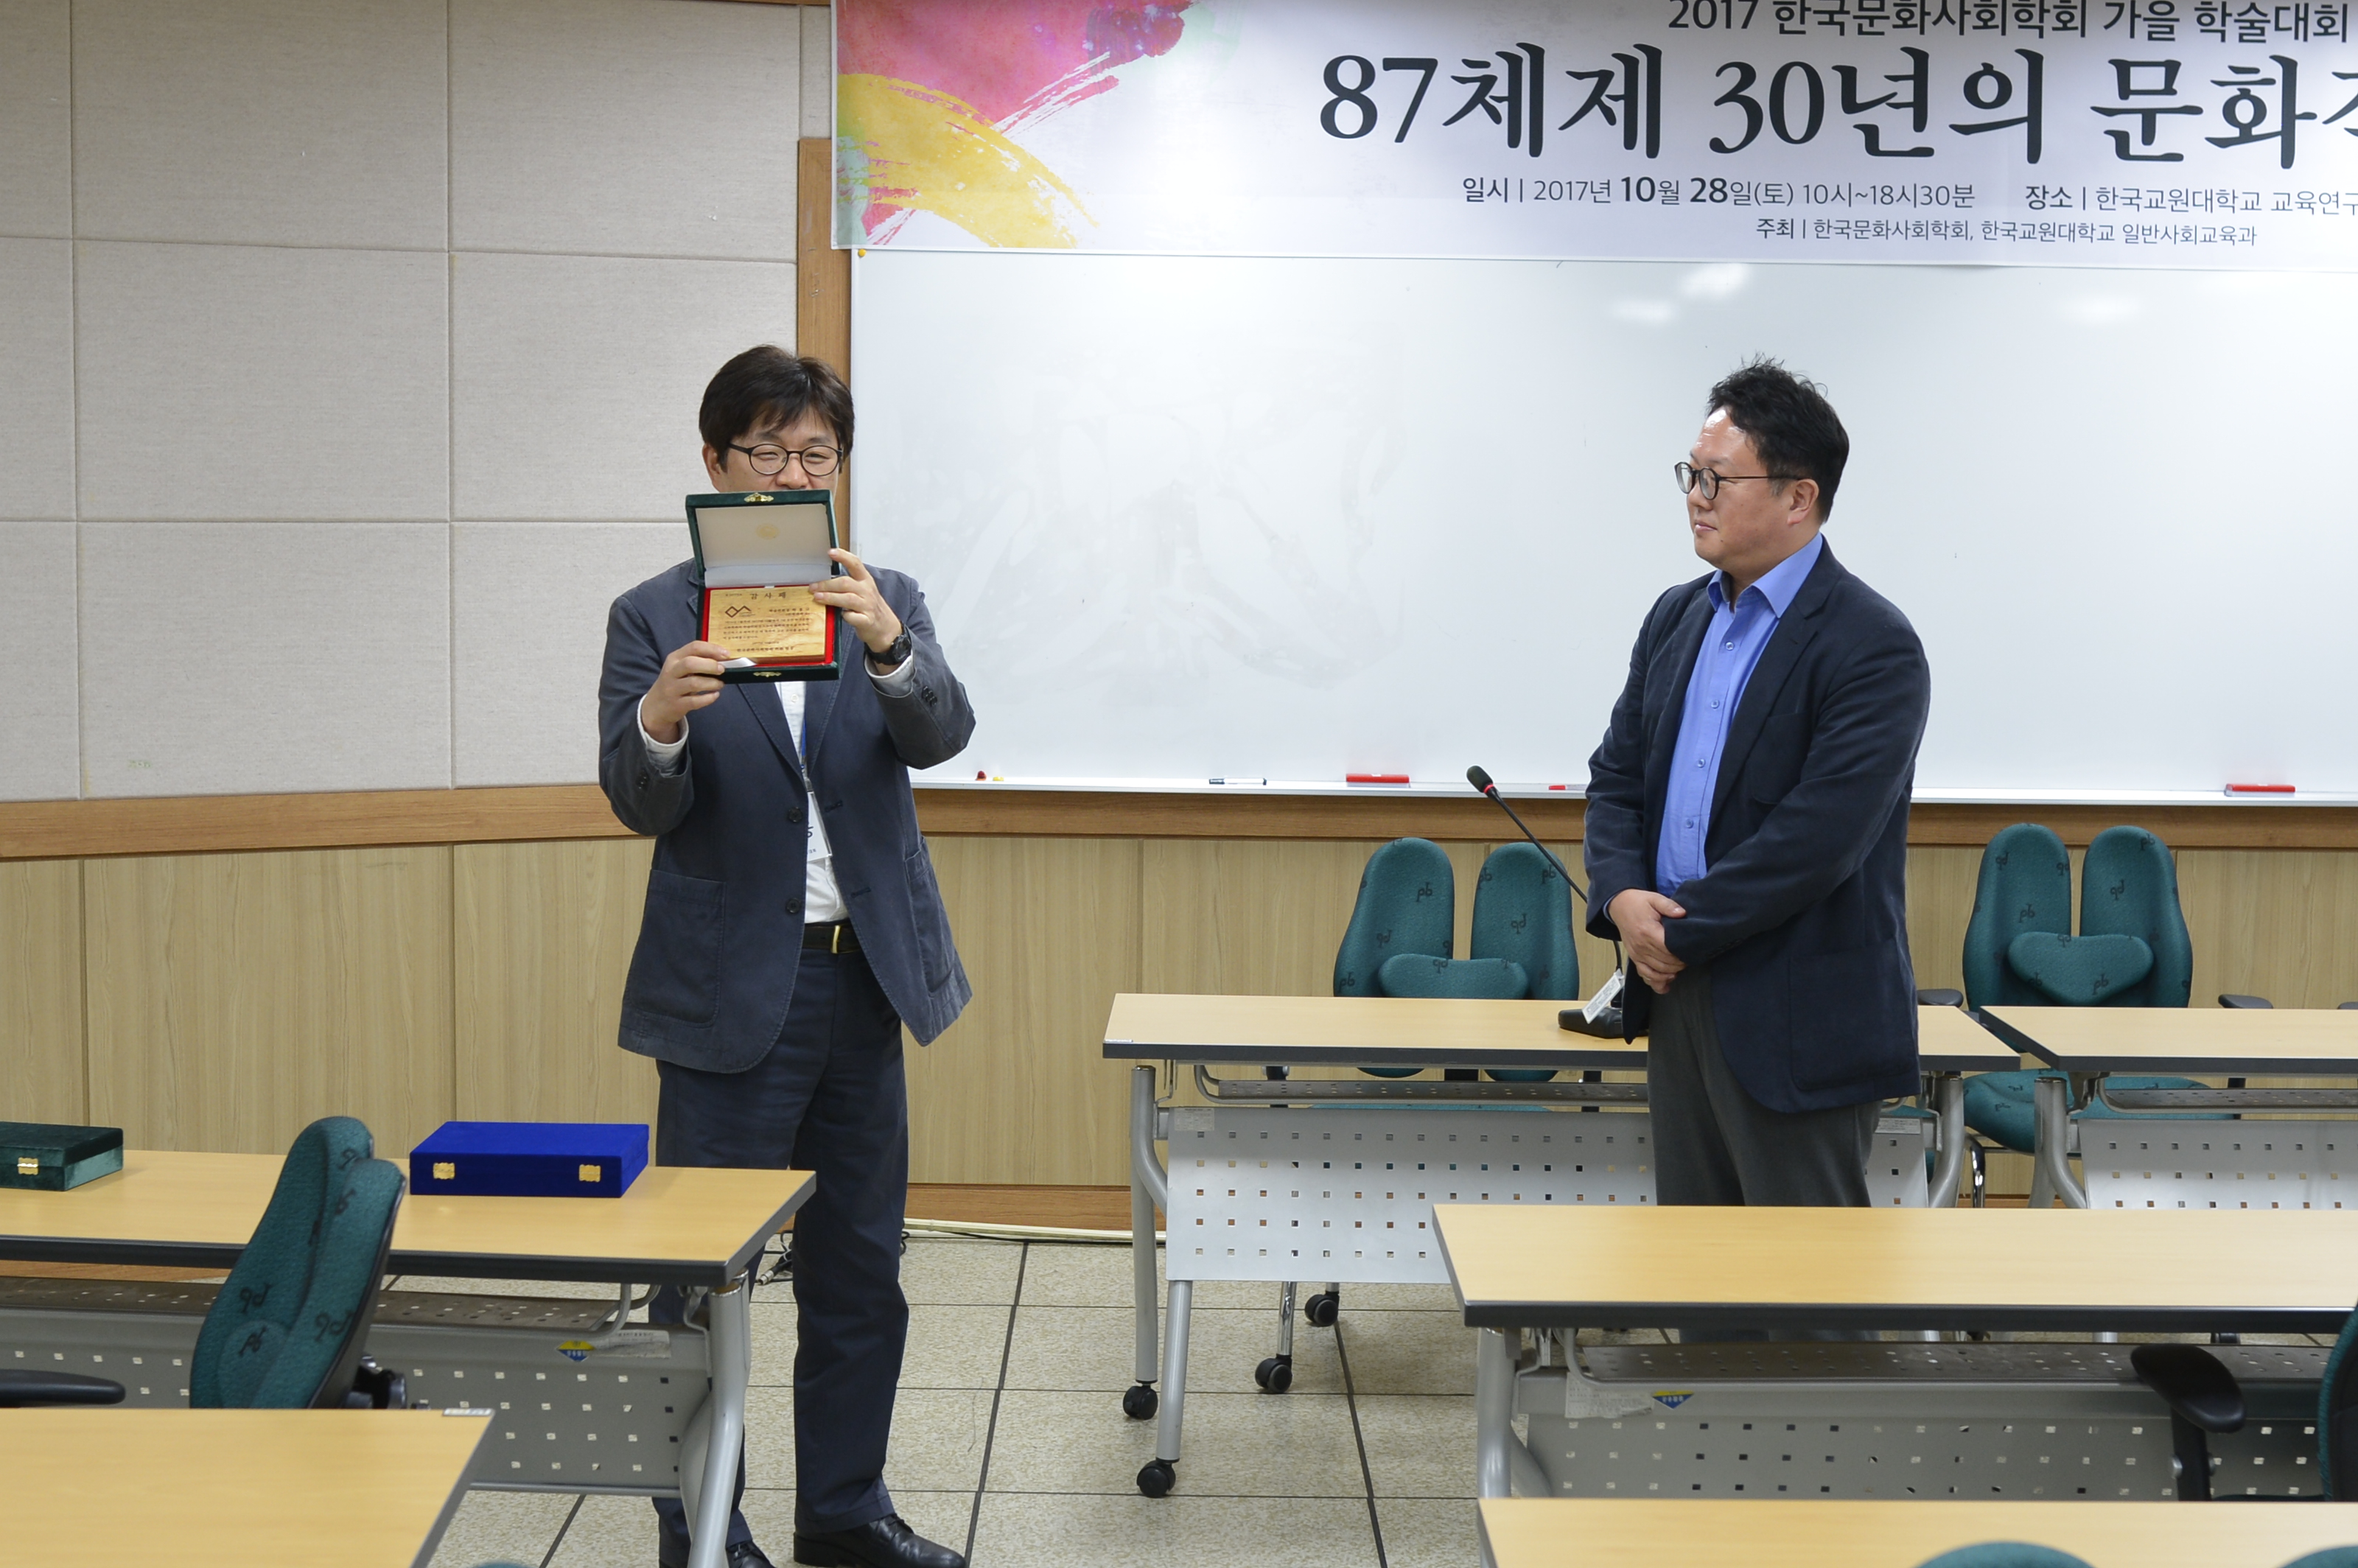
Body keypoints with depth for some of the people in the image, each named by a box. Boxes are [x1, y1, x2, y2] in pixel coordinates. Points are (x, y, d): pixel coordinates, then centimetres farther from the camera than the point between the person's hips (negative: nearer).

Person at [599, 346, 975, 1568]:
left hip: (865, 977, 4)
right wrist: (661, 720, -32)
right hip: (730, 993, -3)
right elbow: (638, 804, -10)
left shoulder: (884, 599, 5)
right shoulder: (654, 618, -2)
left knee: (859, 1266, 13)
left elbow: (942, 734, -12)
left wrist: (888, 649, -32)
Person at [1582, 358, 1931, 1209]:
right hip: (1682, 994, 7)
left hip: (1800, 1024, -7)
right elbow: (1616, 774, 11)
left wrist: (1678, 930, -15)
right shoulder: (1678, 617, 11)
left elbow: (1818, 837, -21)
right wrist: (1622, 895, -8)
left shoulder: (1874, 648, -14)